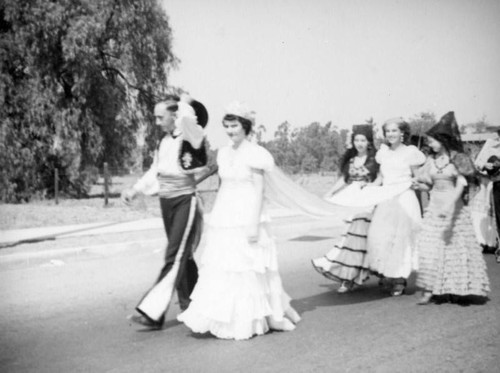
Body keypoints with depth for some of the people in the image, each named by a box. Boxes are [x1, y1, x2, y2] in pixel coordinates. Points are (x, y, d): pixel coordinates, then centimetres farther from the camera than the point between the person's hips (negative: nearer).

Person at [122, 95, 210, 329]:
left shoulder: (192, 137, -12)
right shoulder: (164, 142, 10)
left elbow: (187, 120, -34)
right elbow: (155, 172, 19)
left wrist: (185, 104, -13)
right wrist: (134, 191, 12)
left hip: (185, 201, -8)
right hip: (166, 202, 8)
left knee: (175, 258, -8)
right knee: (183, 257, 15)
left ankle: (152, 312, -10)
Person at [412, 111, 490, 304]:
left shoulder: (458, 158, -7)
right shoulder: (432, 160, 7)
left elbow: (461, 185, -16)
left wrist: (449, 206, -27)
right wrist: (418, 185, -9)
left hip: (454, 208, -4)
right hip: (434, 208, 4)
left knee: (457, 248, 2)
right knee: (429, 248, -3)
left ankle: (460, 289, 15)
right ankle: (428, 290, 0)